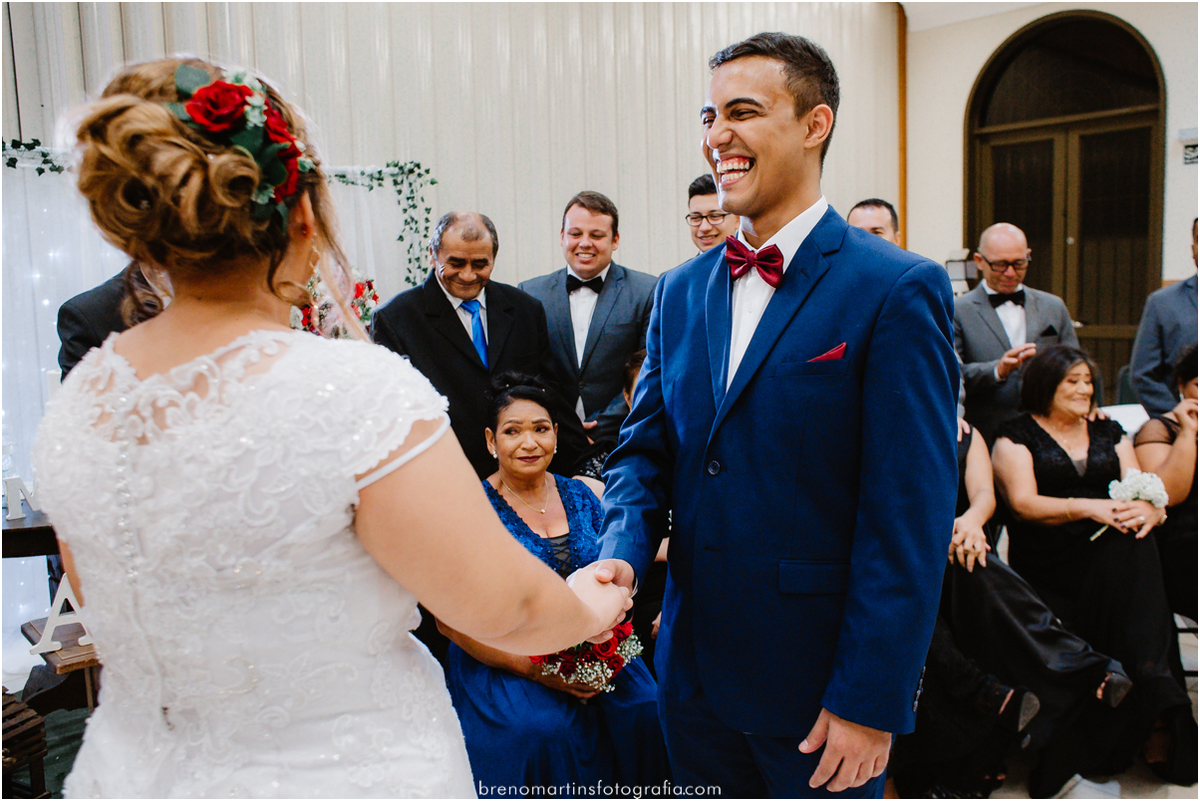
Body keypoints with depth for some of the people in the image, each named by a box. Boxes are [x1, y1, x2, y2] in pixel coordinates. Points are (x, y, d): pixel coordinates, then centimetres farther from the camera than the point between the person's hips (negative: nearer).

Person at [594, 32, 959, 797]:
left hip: (819, 687, -5)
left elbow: (909, 515, -15)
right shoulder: (681, 291, 6)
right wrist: (622, 554, -11)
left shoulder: (897, 290, -13)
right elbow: (645, 448, 7)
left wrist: (872, 702, -15)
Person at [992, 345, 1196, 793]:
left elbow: (1143, 495, 12)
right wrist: (1089, 508, -19)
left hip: (1113, 553, 3)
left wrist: (1149, 511, -13)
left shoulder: (1109, 433, 23)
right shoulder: (1017, 436, 8)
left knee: (1131, 547, -31)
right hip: (1048, 563, -2)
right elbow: (1023, 503, -6)